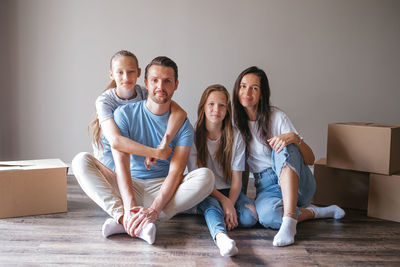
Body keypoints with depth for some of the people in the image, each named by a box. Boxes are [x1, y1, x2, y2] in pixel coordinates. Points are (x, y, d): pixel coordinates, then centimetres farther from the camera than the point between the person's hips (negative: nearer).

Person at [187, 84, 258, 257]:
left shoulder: (235, 137, -1)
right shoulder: (193, 136, -5)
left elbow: (236, 178, -5)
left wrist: (230, 204, -24)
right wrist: (223, 200, -21)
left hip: (230, 191, 3)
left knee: (250, 217, -27)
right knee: (210, 204, -38)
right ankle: (221, 236, -64)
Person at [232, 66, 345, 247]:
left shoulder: (277, 117, -6)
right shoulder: (236, 123, 3)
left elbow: (310, 160, -10)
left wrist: (294, 138, -28)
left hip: (298, 182, -2)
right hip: (266, 188, 2)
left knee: (284, 148, -34)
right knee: (266, 215, -35)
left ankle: (289, 220, -41)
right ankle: (315, 212, -8)